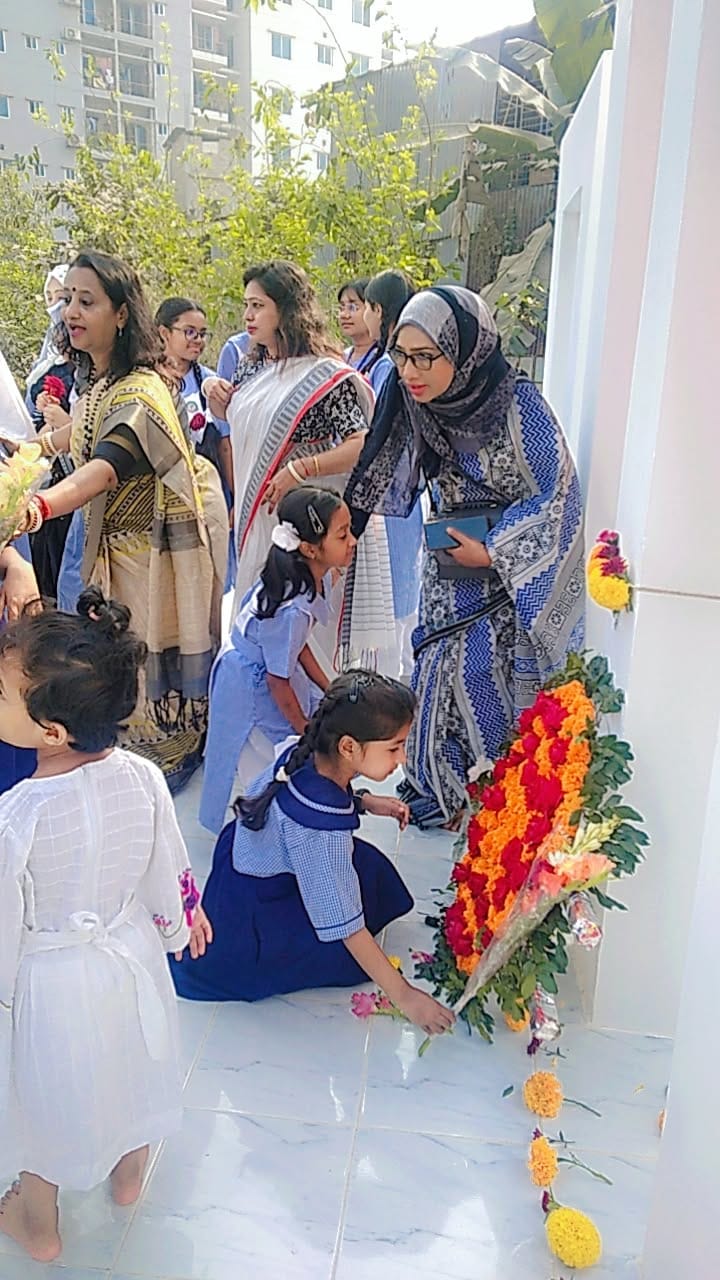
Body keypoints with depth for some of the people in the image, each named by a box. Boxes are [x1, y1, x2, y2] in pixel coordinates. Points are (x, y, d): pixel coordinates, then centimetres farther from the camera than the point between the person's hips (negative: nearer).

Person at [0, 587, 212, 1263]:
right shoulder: (142, 777, -22)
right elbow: (167, 867, -6)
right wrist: (181, 921, 14)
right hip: (130, 953, 4)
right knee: (129, 1066, 31)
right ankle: (129, 1175, 59)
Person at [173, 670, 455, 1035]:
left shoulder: (302, 754, -15)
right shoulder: (320, 827, -36)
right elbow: (346, 926, -27)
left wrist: (364, 802, -3)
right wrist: (404, 996, -18)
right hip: (247, 929, -8)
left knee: (366, 866, 8)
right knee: (357, 954, 2)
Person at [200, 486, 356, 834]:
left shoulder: (318, 576, -11)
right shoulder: (291, 609, -37)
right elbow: (278, 680, -24)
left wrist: (329, 689, 7)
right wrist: (305, 730, -9)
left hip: (273, 667, 9)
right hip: (250, 685, -9)